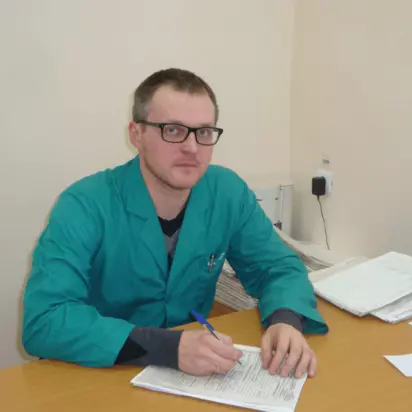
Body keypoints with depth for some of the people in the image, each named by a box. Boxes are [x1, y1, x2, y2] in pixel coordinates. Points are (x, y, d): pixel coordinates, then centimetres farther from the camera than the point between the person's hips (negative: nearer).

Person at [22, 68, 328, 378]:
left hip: (195, 377, 4)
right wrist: (169, 347, -36)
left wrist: (285, 320, -22)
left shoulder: (228, 193, -6)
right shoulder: (84, 206, -20)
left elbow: (279, 268, 1)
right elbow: (43, 321, -28)